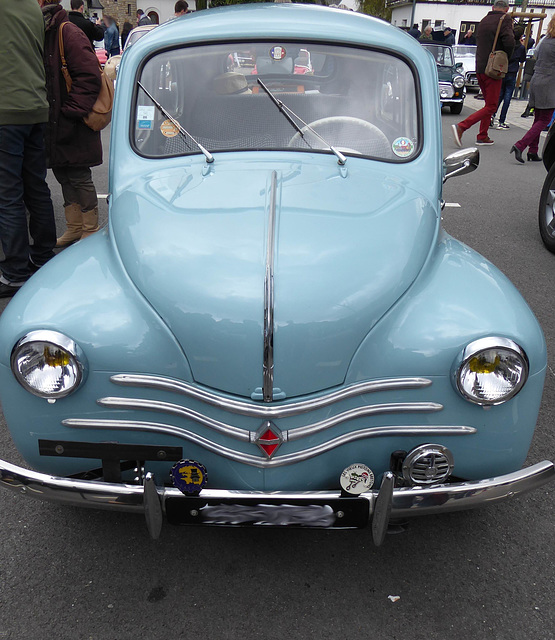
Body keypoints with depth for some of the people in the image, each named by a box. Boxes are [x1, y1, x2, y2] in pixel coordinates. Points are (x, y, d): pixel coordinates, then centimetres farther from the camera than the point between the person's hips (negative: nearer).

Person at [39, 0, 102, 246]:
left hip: (74, 128, -9)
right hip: (55, 127, 9)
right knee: (63, 175, 14)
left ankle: (90, 231, 12)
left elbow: (89, 77, -20)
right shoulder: (42, 33, 13)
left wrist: (71, 112, -20)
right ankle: (75, 228, 26)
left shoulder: (68, 32, -13)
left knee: (79, 178, 0)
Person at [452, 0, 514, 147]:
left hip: (480, 68, 8)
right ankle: (461, 127, -18)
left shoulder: (484, 20, 11)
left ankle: (482, 136, 18)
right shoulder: (504, 20, -10)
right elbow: (509, 41, -22)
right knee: (491, 107, -4)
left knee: (489, 103, 18)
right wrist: (506, 57, -5)